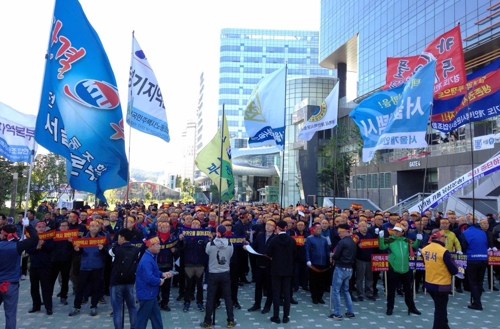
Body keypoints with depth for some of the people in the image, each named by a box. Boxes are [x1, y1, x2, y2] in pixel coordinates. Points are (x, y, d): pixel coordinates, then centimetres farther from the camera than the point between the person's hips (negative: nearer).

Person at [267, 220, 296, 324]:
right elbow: (294, 254, 5)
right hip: (288, 269, 2)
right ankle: (286, 316, 11)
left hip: (276, 269, -2)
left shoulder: (274, 240, -12)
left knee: (276, 293, 4)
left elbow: (269, 254, -3)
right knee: (287, 293, 7)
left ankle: (276, 316, 7)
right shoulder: (292, 240, -4)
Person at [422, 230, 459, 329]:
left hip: (429, 284, 7)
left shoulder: (424, 250, -2)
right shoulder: (444, 251, -22)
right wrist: (455, 269, 6)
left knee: (439, 308, 26)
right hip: (442, 286, -7)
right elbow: (454, 271, -14)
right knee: (440, 311, 10)